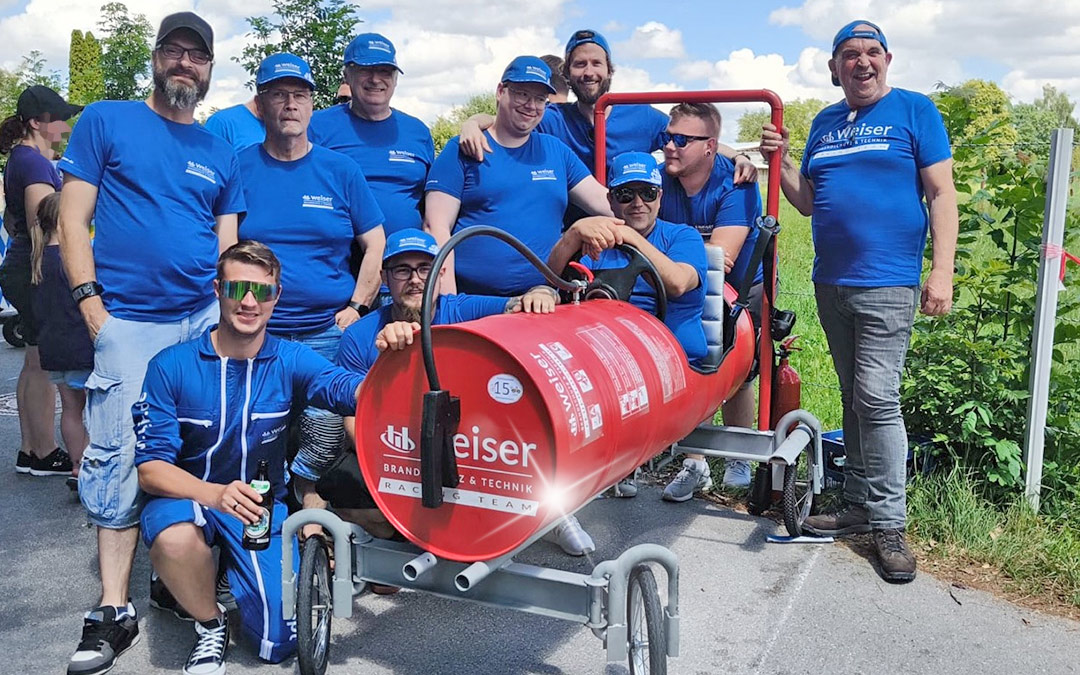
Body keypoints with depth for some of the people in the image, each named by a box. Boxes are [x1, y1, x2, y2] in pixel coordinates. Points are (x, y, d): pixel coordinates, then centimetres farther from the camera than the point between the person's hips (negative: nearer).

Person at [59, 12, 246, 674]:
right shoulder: (106, 121, 7)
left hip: (205, 319, 3)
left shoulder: (221, 152, 16)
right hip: (129, 323, -3)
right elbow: (74, 220, 2)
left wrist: (228, 311, 2)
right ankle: (114, 610, 5)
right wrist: (92, 308, -7)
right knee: (121, 458, -4)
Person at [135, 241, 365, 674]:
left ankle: (231, 565, 23)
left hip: (262, 506, 2)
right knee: (174, 536, -38)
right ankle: (209, 623, -5)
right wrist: (215, 494, -36)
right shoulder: (171, 366, -12)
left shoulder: (288, 360, -8)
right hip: (188, 496, -1)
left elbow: (348, 390, -28)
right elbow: (150, 467, -15)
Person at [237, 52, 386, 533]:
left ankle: (305, 488, 19)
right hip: (254, 333, 0)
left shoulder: (340, 169, 7)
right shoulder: (238, 168, 6)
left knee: (326, 429, -8)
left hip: (327, 332, 0)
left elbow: (376, 244, 10)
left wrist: (357, 306, 1)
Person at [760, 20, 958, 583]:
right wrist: (780, 159, 0)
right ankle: (858, 506, 20)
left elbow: (942, 194, -4)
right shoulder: (824, 123, 15)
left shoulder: (914, 110, 1)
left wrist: (942, 271, -12)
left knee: (877, 397, -11)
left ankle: (888, 523, -1)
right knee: (854, 399, 11)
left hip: (887, 284, -5)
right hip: (830, 283, 6)